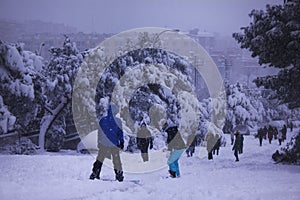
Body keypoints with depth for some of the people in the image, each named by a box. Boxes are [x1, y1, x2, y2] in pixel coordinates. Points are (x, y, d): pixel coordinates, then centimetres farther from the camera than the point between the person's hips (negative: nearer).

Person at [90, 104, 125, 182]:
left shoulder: (102, 120, -2)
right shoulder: (118, 121, -8)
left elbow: (99, 133, 6)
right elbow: (120, 132, -5)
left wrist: (99, 143, 16)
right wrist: (121, 142, 1)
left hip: (104, 144, 1)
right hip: (114, 144, -1)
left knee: (99, 159, 11)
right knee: (116, 160, 8)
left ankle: (94, 174, 9)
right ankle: (119, 175, 10)